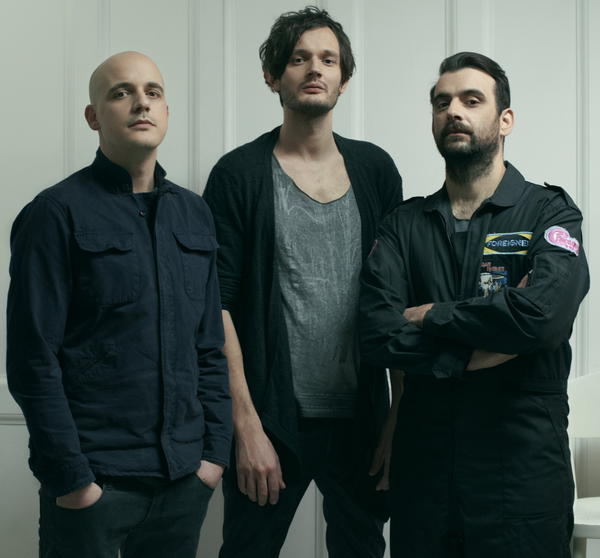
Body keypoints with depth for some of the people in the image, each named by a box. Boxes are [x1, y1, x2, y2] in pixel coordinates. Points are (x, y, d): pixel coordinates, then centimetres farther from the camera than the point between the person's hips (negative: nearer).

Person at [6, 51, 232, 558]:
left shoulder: (194, 214, 11)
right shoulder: (58, 213, -5)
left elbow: (210, 346, 12)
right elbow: (33, 360, -9)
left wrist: (216, 450, 5)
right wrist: (70, 477, -12)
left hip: (185, 478, 5)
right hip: (92, 482, -5)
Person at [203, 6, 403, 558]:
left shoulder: (375, 169, 8)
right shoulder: (239, 175, -3)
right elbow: (217, 306, -8)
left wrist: (401, 412, 6)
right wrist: (248, 427, -13)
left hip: (361, 418, 3)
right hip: (271, 421, -3)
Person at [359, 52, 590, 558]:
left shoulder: (549, 213, -2)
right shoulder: (405, 226, 7)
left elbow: (543, 315, -22)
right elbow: (377, 335, -7)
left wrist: (431, 317, -9)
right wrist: (479, 351, -15)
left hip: (524, 465, -3)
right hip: (422, 463, 3)